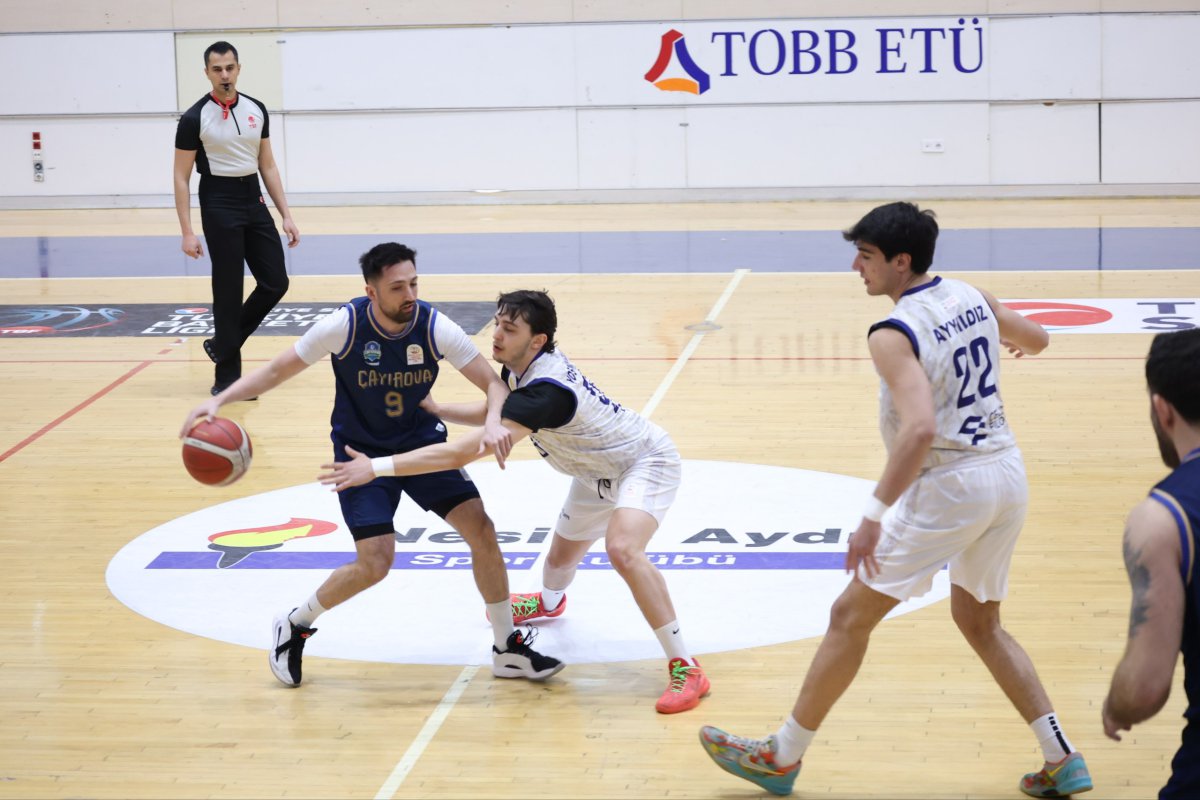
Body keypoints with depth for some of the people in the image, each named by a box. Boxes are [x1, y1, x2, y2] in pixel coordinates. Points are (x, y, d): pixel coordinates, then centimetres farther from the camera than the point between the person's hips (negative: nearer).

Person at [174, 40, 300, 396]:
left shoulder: (256, 110, 7)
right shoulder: (195, 119, -8)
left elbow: (267, 166, 13)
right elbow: (181, 177, -7)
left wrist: (286, 215, 6)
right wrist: (187, 231, -13)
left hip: (254, 201, 6)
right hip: (220, 204, -6)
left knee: (275, 282, 3)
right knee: (229, 291, -3)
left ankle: (222, 345, 21)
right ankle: (227, 377, 5)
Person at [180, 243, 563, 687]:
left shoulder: (435, 327, -18)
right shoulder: (344, 325, -22)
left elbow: (494, 383, -16)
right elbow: (276, 370, -12)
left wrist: (493, 421, -39)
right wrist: (219, 400, -25)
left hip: (423, 443, 3)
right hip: (362, 451, -3)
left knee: (481, 529, -11)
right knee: (375, 563, -15)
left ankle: (508, 649, 6)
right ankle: (294, 626, 12)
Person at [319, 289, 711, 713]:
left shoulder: (546, 392, -39)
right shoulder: (521, 367, -10)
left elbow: (463, 452, -43)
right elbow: (497, 410, 16)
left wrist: (377, 467, -42)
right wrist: (436, 411, 4)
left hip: (646, 461, -9)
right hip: (600, 473, 9)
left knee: (623, 550, -34)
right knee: (560, 558, 23)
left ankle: (686, 668, -27)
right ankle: (549, 602, 61)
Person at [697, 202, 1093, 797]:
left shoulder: (894, 335, -16)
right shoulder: (972, 298, 7)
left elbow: (920, 428, -30)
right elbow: (1037, 339, 26)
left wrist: (875, 514, -30)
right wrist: (1018, 340, 50)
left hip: (949, 485, -8)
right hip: (1009, 477, 8)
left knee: (850, 615, 4)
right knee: (979, 622, 24)